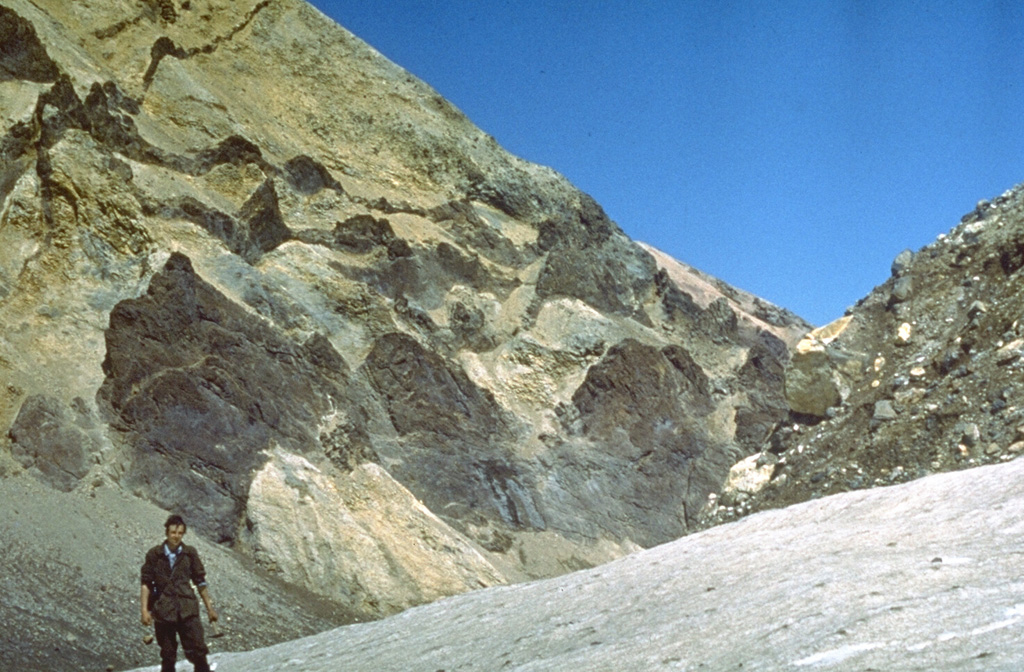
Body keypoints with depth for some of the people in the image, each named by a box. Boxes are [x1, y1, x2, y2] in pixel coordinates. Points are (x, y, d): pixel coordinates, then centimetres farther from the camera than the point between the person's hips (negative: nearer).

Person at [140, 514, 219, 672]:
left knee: (198, 651, -6)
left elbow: (200, 582, 11)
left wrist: (210, 607, 11)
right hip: (163, 612, -1)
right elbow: (146, 583, 2)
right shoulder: (154, 554, 1)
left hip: (188, 611, 1)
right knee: (168, 656, 6)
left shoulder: (190, 553, 5)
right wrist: (145, 610, -6)